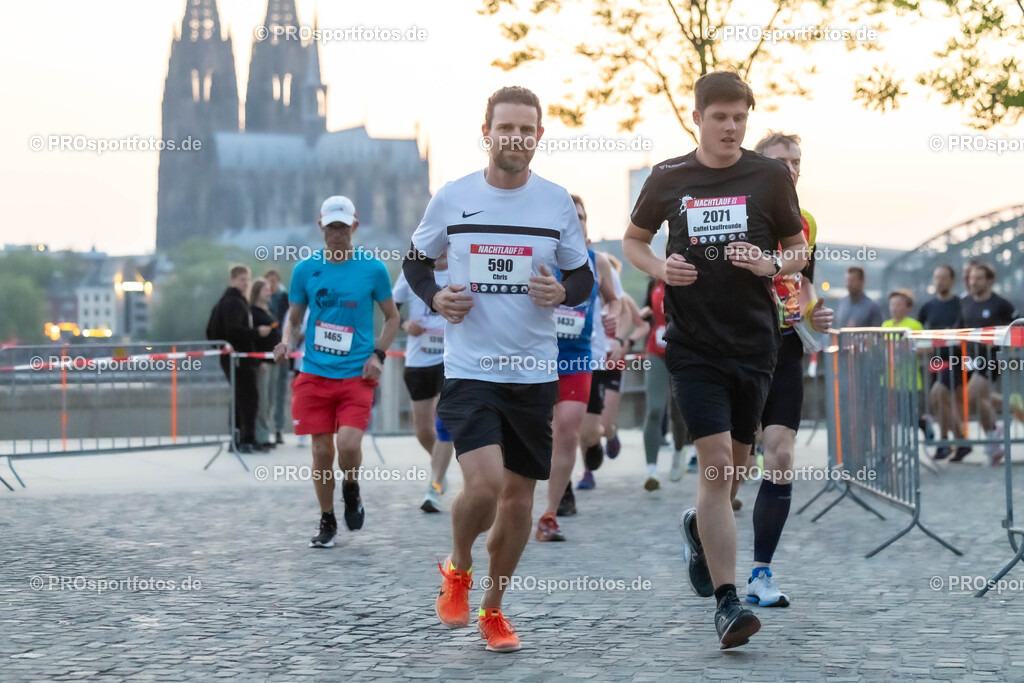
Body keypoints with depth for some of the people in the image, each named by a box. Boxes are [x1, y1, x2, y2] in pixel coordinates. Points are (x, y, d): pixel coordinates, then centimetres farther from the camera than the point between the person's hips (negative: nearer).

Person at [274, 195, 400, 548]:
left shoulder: (373, 268, 0)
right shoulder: (305, 269, 4)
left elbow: (392, 317, 11)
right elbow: (294, 318, 14)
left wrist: (378, 354, -2)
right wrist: (287, 342, -7)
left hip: (357, 374, -2)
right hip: (315, 373, 2)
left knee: (349, 444, -17)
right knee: (322, 450, 1)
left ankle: (351, 489, 17)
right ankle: (327, 522, 19)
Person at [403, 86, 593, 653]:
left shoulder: (557, 201, 2)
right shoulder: (452, 198, -1)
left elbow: (584, 277, 11)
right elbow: (416, 260, 13)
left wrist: (562, 292, -12)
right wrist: (434, 297, -7)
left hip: (534, 372, 2)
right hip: (469, 368, -2)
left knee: (519, 496, 8)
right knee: (483, 484, -18)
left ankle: (493, 609, 27)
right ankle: (457, 568, 14)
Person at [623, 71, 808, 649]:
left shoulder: (771, 177, 2)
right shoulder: (669, 179, 2)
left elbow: (800, 248, 11)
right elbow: (634, 238, 17)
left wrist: (773, 265, -11)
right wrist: (658, 267, -5)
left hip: (756, 343, 2)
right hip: (693, 344, -2)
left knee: (735, 465, 14)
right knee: (716, 464, -13)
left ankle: (700, 528, 48)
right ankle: (727, 603, -13)